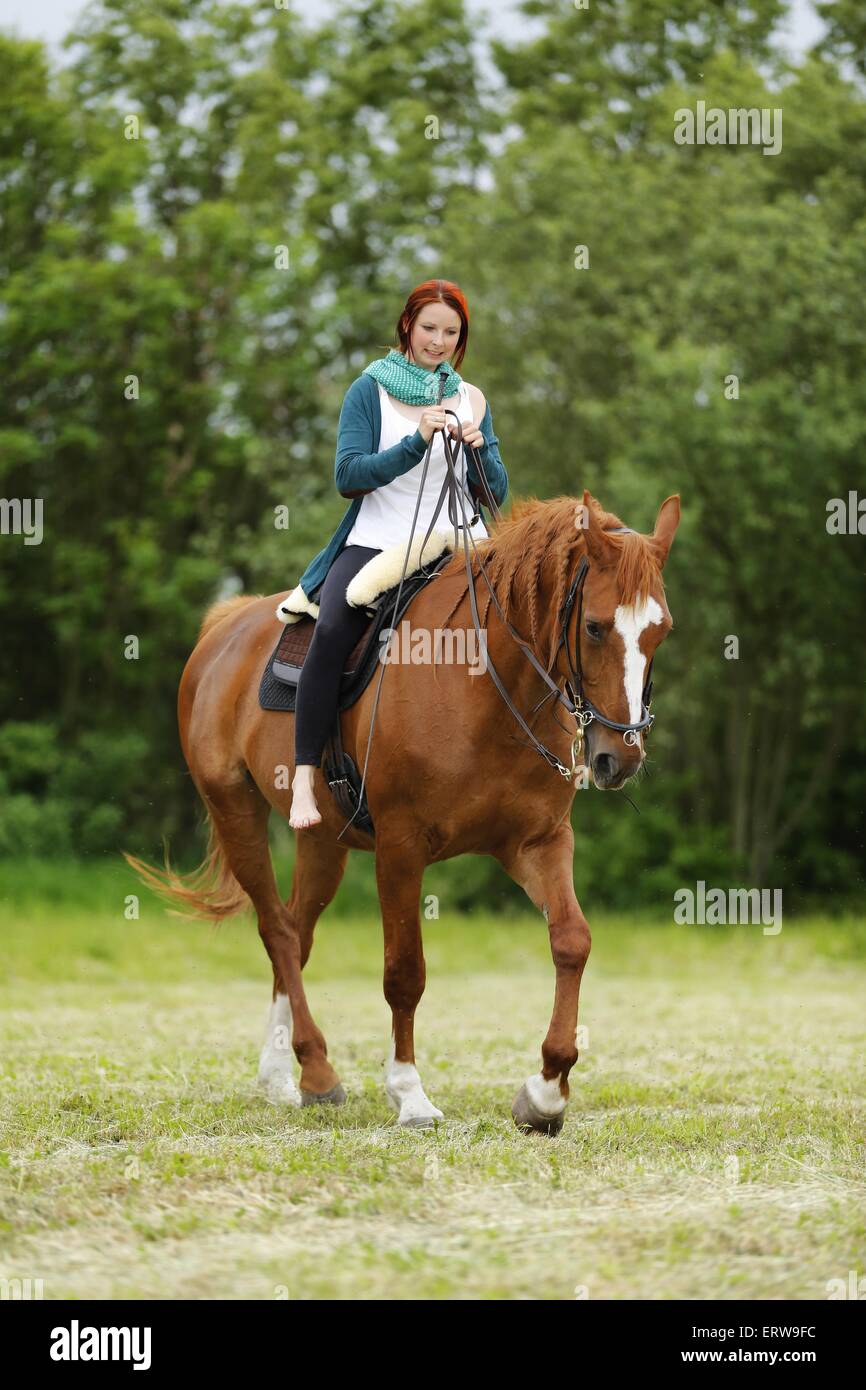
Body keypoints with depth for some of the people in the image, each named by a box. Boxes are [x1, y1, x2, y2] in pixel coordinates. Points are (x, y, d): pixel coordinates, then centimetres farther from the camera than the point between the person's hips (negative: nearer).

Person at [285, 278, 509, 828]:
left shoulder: (472, 399, 14)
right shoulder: (370, 390, 5)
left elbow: (497, 493, 11)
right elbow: (349, 475, -7)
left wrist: (479, 450, -10)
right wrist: (417, 443, -19)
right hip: (376, 542, -3)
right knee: (331, 631, -30)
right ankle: (305, 778, -28)